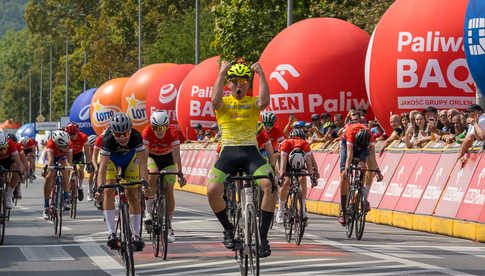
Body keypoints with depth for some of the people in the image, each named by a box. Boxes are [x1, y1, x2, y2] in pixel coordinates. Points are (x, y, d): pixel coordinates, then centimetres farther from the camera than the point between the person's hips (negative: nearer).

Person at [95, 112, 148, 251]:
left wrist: (144, 181, -54)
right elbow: (103, 166, -42)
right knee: (108, 192, -18)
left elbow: (142, 161, -41)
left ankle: (136, 235, 3)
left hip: (130, 157, 1)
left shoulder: (136, 136, -37)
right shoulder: (108, 140, -38)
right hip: (111, 157, -1)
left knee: (133, 195, -5)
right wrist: (100, 187, -54)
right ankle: (111, 233, -18)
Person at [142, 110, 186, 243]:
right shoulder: (147, 132, -29)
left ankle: (168, 225, 1)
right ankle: (148, 211, -19)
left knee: (169, 190, -10)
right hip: (152, 157, 0)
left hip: (167, 159, 0)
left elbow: (176, 155, -33)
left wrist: (179, 174, -43)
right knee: (152, 177, -32)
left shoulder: (172, 133, -29)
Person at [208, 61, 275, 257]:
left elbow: (264, 102, -17)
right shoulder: (223, 103, 7)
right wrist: (221, 73, -15)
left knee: (270, 186, -24)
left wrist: (261, 74, -13)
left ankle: (263, 237, -14)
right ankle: (228, 229, 6)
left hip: (251, 152, 0)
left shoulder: (252, 102, 8)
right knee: (212, 191, -21)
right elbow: (216, 100, -19)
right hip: (228, 153, 0)